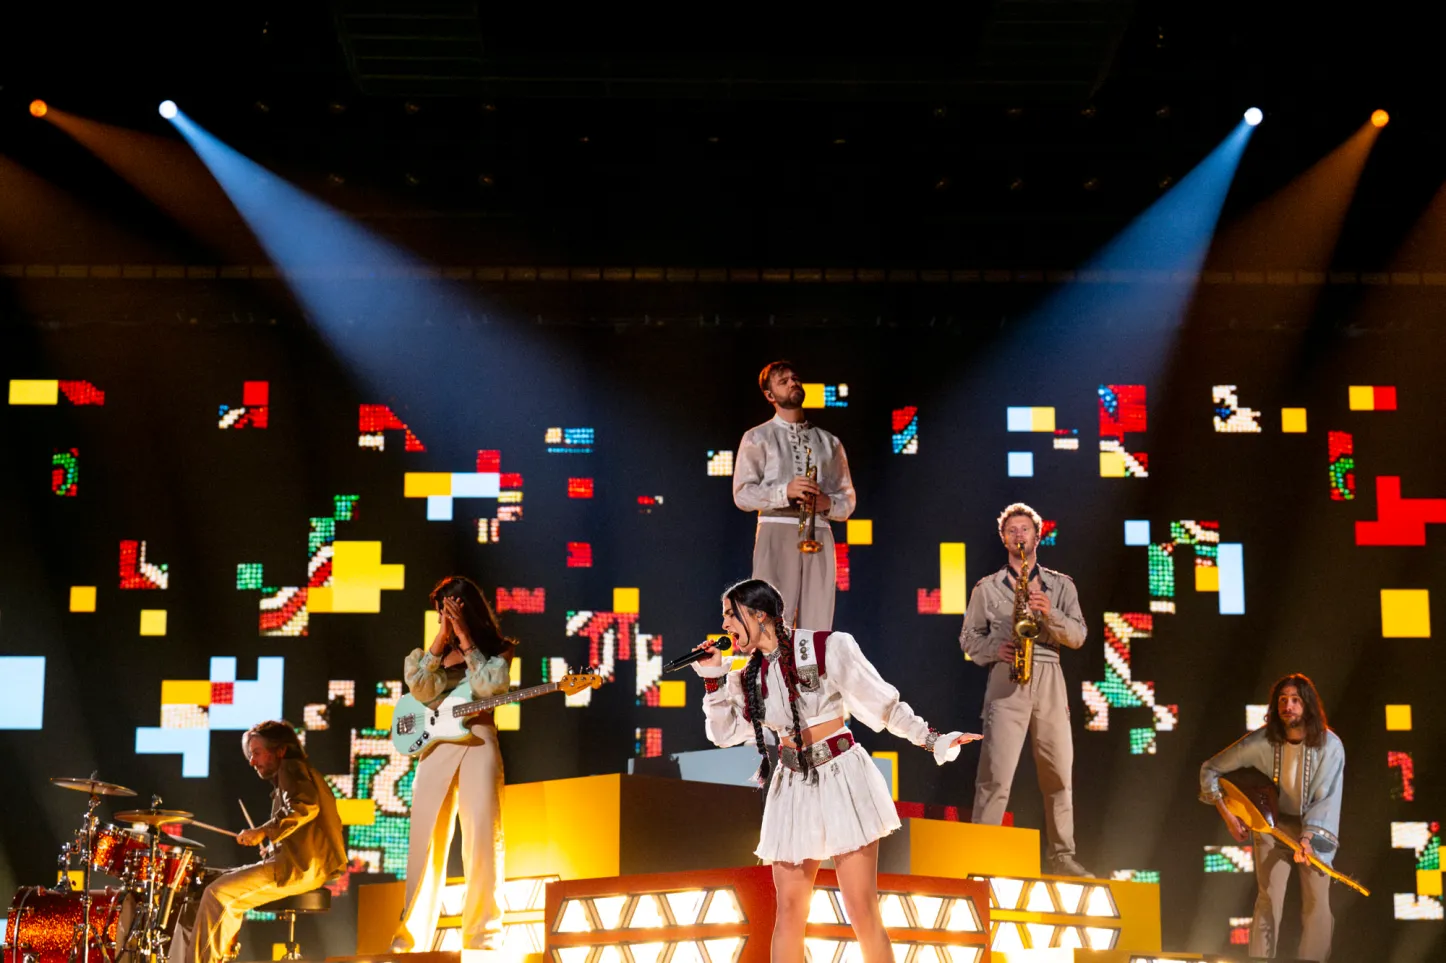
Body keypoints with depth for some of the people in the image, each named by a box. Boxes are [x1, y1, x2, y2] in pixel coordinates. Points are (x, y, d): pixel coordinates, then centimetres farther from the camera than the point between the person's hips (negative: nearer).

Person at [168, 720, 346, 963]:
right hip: (299, 864, 11)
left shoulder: (292, 768, -3)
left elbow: (305, 806, -22)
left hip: (300, 866, -11)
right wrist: (270, 842, 14)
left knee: (218, 894, -15)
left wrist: (263, 832, -19)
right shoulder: (285, 779, 26)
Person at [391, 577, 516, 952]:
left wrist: (464, 638, -7)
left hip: (477, 743, -3)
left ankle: (483, 939, -8)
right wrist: (441, 639, -1)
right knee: (424, 843, -1)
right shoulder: (435, 653, 19)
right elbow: (421, 690, 0)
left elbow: (489, 687, -11)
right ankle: (409, 940, 0)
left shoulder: (497, 649, 9)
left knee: (482, 840, -10)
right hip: (435, 747, 4)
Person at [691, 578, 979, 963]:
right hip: (793, 787, 5)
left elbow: (883, 703, -6)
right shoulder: (748, 675, 7)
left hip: (842, 778, -5)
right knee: (789, 910, 4)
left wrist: (934, 740, -9)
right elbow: (724, 734, 12)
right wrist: (713, 680, 2)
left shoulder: (827, 647, -10)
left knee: (863, 910, -5)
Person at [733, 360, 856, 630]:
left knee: (817, 627, -2)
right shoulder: (757, 438, 10)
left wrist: (827, 503, -6)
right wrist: (785, 491, -16)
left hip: (819, 535, 3)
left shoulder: (829, 442, 20)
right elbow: (742, 494, 0)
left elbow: (847, 500, 17)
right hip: (776, 534, -3)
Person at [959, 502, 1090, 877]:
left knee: (1059, 774, 4)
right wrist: (995, 651, -9)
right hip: (1006, 680, -2)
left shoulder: (1061, 585, 14)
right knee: (996, 773, -10)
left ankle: (1061, 855, 14)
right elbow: (969, 637, 10)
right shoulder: (986, 587, 11)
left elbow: (1078, 635, 6)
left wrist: (1050, 613, -11)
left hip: (1049, 680, 2)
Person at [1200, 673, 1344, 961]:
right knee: (1268, 901, -10)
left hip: (1316, 830, 0)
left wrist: (1308, 838, -34)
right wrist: (1228, 816, -11)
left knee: (1317, 903, -3)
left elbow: (1326, 798, -20)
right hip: (1273, 826, 0)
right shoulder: (1261, 741, -16)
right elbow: (1209, 770, -7)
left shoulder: (1330, 745, -17)